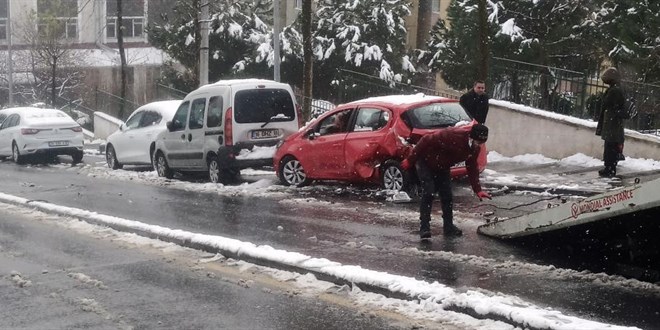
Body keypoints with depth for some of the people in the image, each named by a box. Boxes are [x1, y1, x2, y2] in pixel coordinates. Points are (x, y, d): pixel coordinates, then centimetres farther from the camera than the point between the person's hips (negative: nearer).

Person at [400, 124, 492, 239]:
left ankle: (448, 226, 15)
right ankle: (424, 228, -13)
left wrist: (478, 190, -8)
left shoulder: (475, 148, -12)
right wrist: (410, 160, -23)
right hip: (425, 162, -7)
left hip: (442, 168, 7)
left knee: (447, 195, 2)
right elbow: (426, 141, -28)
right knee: (428, 193, -17)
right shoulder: (452, 135, -36)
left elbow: (472, 169, 1)